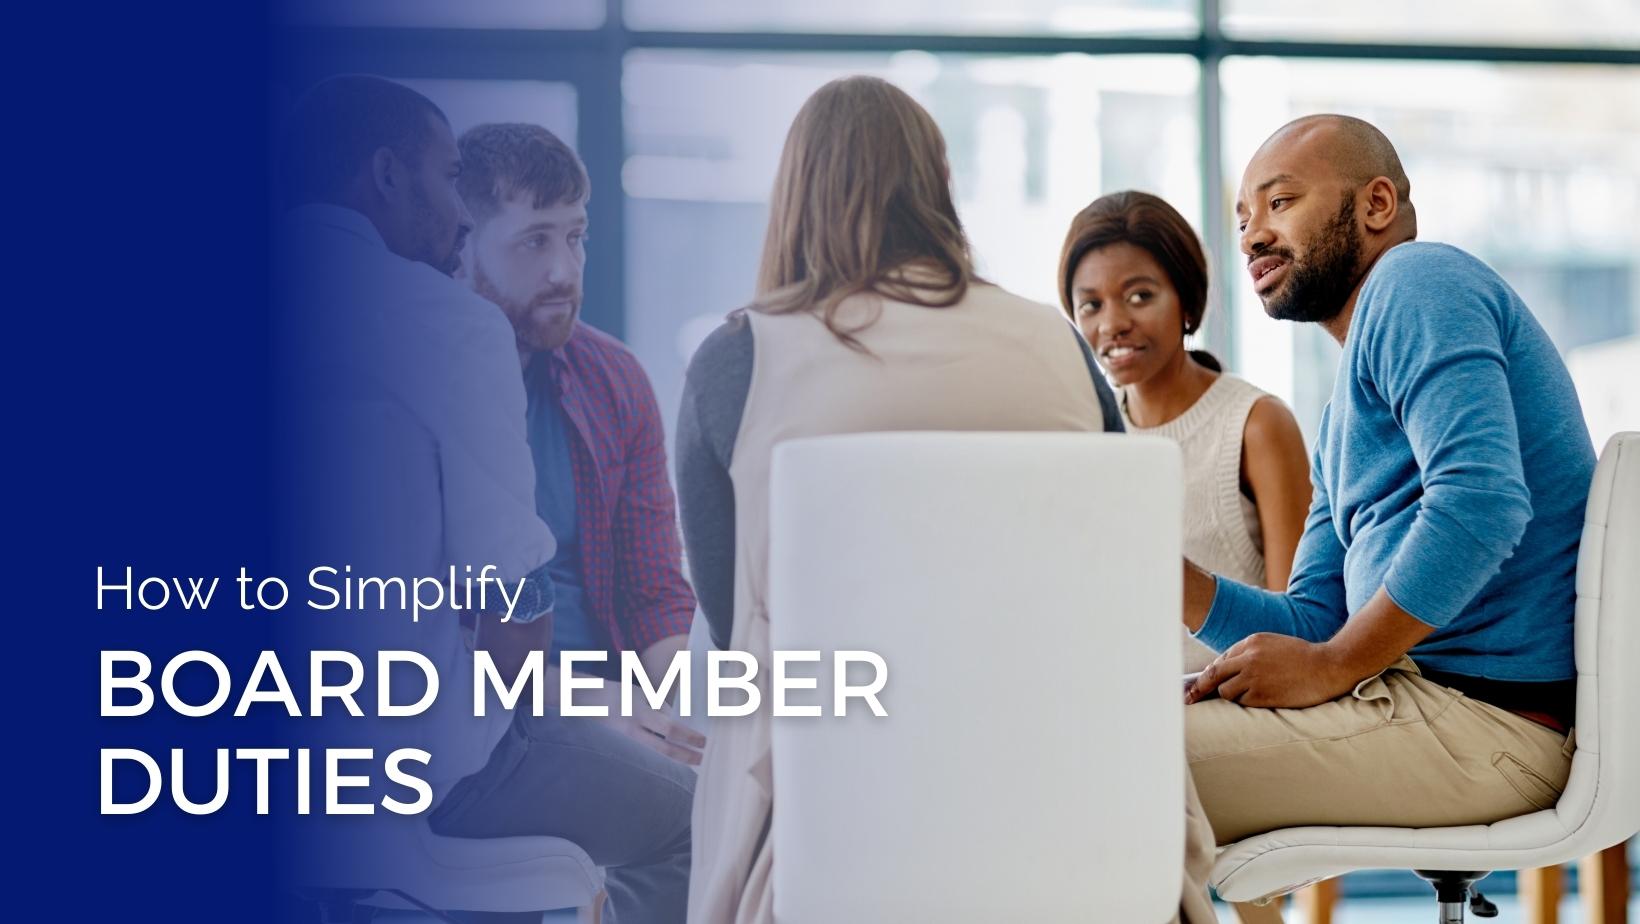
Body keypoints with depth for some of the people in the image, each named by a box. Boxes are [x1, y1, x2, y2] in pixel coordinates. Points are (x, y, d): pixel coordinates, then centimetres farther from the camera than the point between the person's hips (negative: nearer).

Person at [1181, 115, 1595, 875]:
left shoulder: (1417, 280, -5)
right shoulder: (1343, 418, 24)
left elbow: (1482, 502, -21)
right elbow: (1313, 626, 19)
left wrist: (1331, 666, -17)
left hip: (1489, 716, -10)